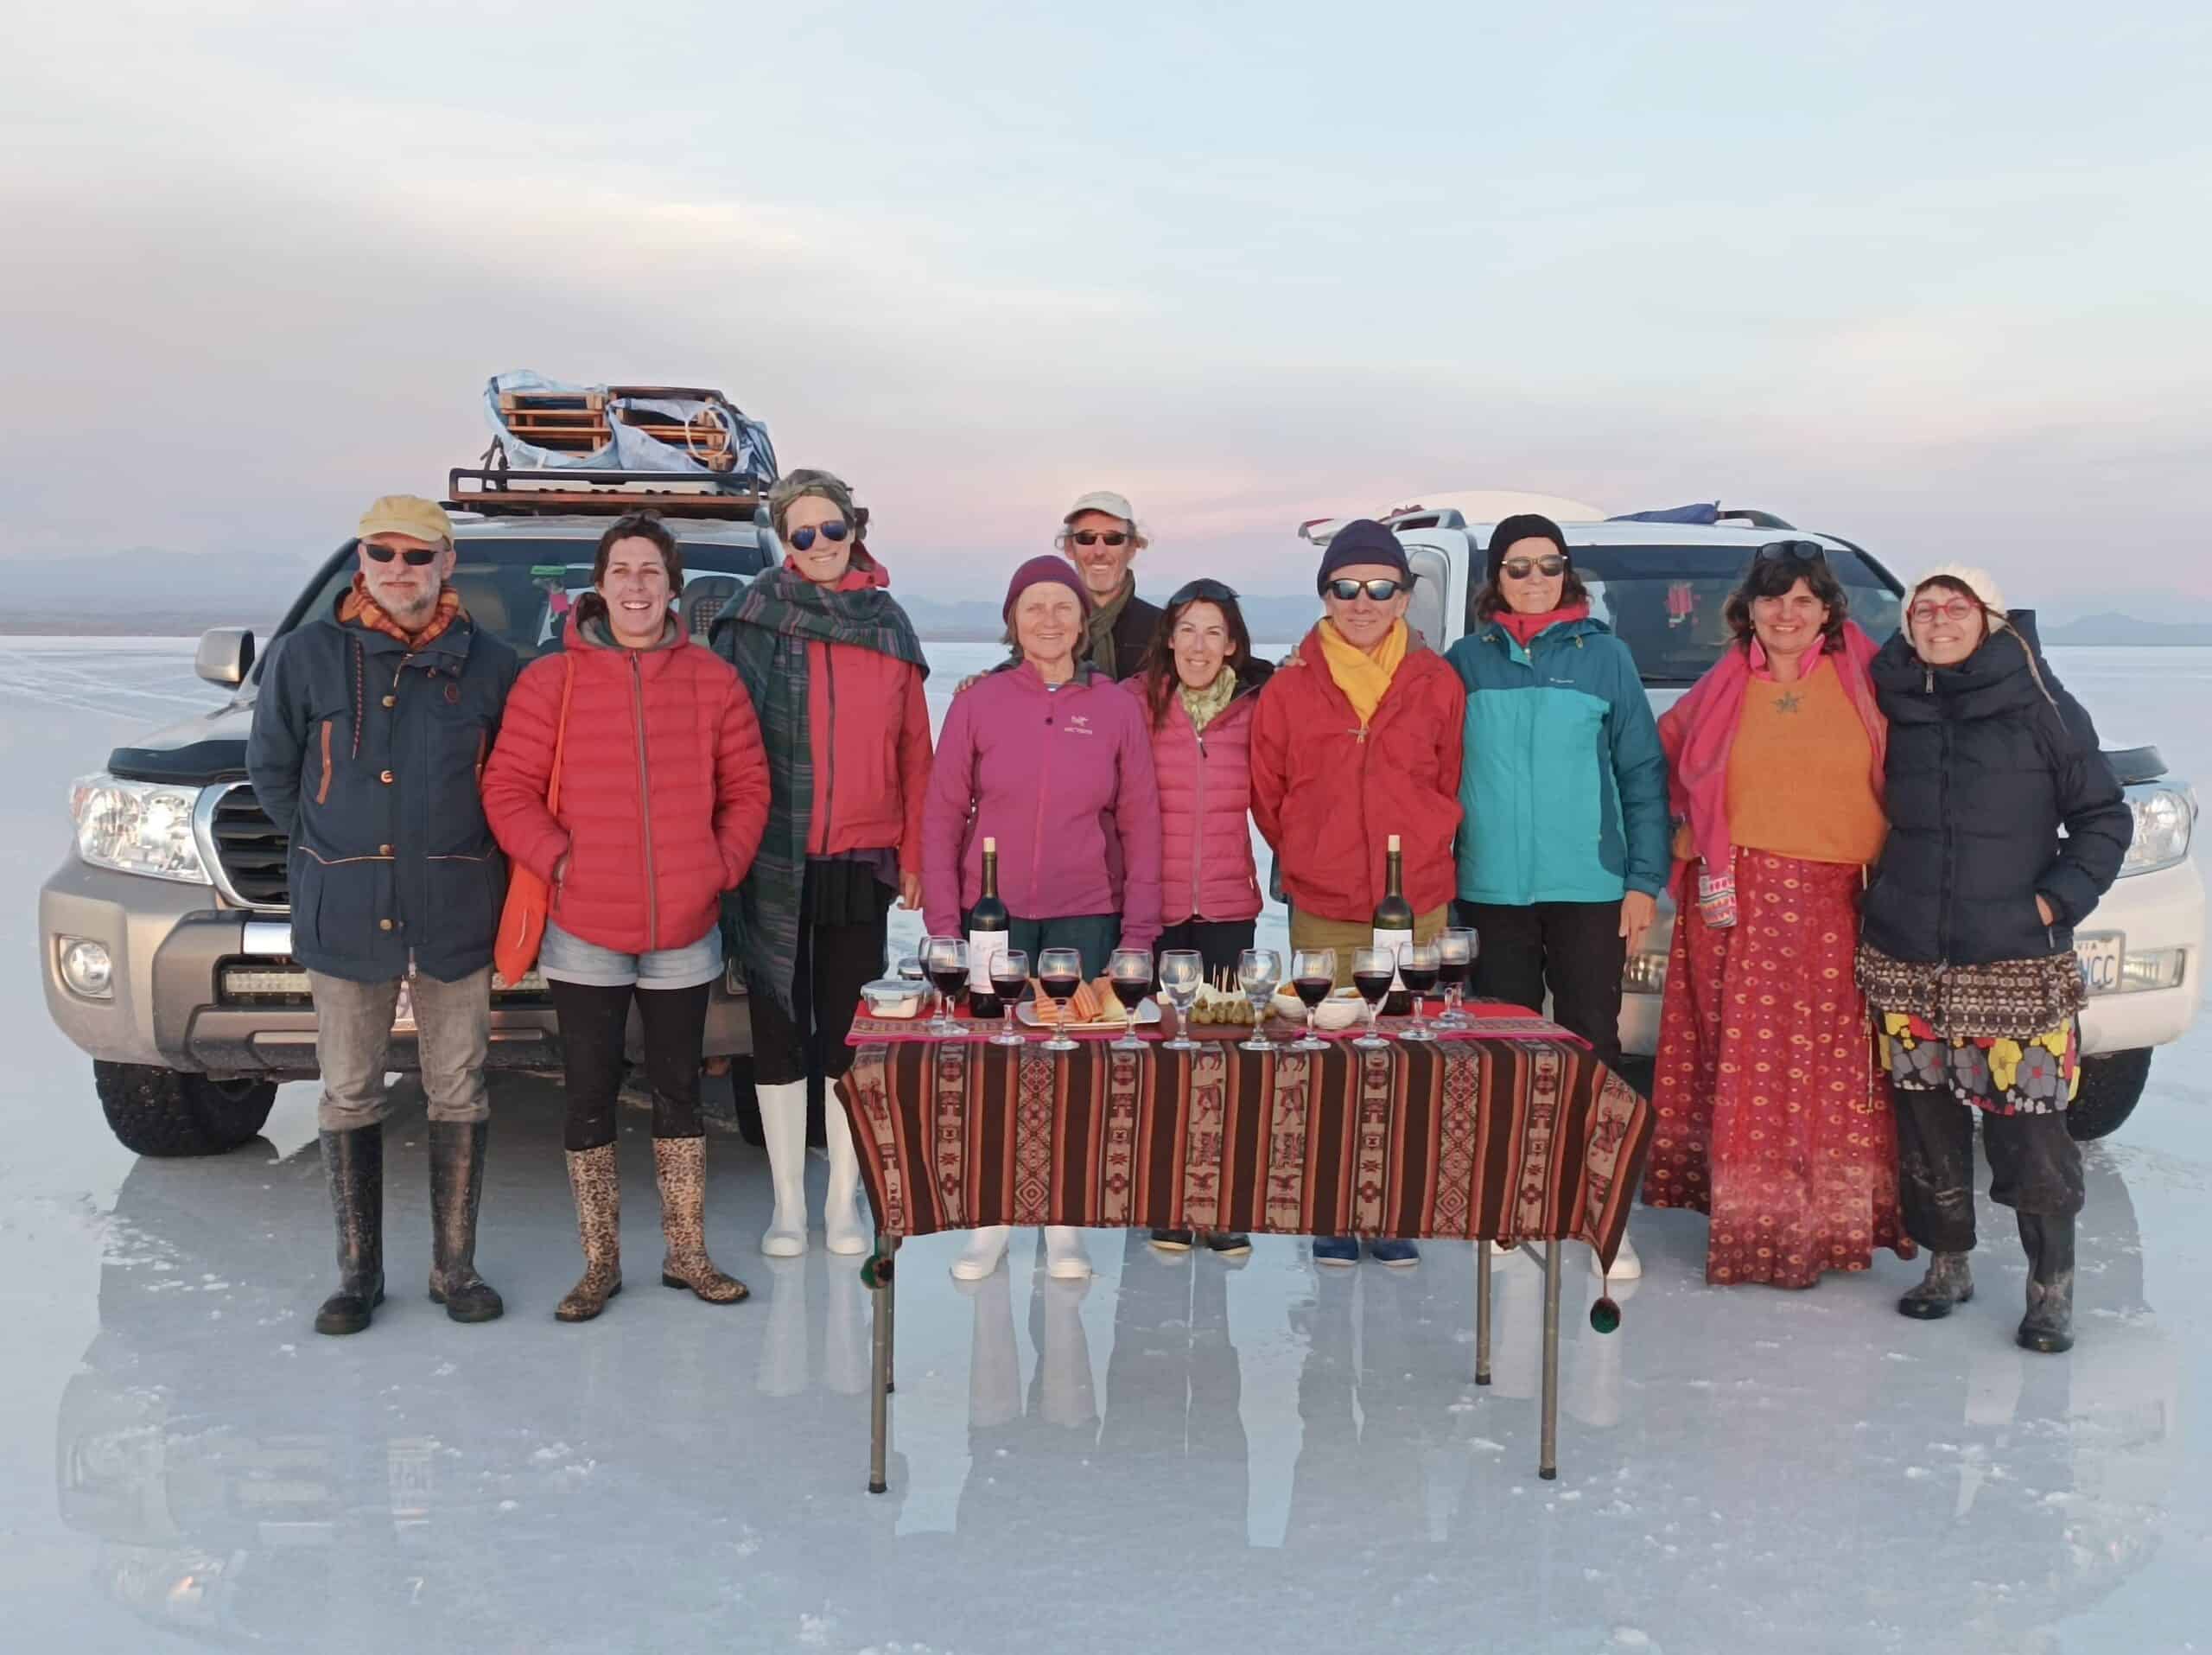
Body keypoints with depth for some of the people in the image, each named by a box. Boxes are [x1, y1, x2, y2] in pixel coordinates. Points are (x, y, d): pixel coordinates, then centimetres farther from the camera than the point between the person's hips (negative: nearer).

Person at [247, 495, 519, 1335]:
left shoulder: (488, 663, 2)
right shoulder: (308, 654, 1)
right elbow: (271, 769, 9)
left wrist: (461, 854, 3)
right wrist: (332, 851, 6)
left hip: (456, 912, 0)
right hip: (344, 913, 0)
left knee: (458, 1091, 6)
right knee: (349, 1094, 7)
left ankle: (454, 1268, 18)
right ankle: (358, 1272, 19)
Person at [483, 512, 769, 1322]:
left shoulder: (713, 680, 2)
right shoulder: (551, 680, -3)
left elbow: (747, 788, 6)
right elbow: (508, 789, -4)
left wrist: (722, 866, -4)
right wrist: (557, 860, -14)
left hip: (684, 929, 2)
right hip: (585, 930, -2)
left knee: (679, 1091, 13)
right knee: (590, 1096, 6)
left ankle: (687, 1254, 26)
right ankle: (600, 1264, 20)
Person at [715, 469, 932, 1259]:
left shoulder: (887, 623, 7)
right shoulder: (758, 616, 0)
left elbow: (913, 747, 8)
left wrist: (912, 853, 5)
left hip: (861, 860, 2)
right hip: (775, 859, -1)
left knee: (849, 1031, 8)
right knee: (779, 1026, 7)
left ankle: (844, 1200, 20)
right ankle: (788, 1204, 19)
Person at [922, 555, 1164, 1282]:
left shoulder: (1117, 707, 2)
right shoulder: (979, 703, 0)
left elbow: (1140, 822, 4)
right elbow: (942, 815, 2)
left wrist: (1139, 931, 0)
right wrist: (943, 922, -3)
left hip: (1086, 916, 1)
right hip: (991, 913, 0)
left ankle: (1064, 1223, 18)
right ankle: (991, 1218, 17)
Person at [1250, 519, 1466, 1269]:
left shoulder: (1437, 683, 2)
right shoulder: (1290, 688, 0)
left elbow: (1452, 784, 12)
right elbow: (1267, 796, 9)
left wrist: (1418, 854, 10)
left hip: (1419, 907, 1)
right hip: (1322, 912, 0)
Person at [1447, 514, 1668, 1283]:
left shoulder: (1604, 655, 2)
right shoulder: (1466, 661, 6)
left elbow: (1642, 771, 2)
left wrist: (1644, 879, -3)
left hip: (1590, 887, -1)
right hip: (1492, 888, 2)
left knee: (1591, 1042, 2)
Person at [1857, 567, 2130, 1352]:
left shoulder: (2040, 705, -2)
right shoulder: (1890, 699, 7)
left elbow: (2104, 816, 3)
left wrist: (2057, 899, -8)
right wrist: (1881, 895, 8)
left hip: (2018, 963, -3)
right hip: (1905, 962, 3)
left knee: (2029, 1130, -4)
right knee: (1927, 1125, 9)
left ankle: (2052, 1287, 11)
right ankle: (1947, 1264, 25)